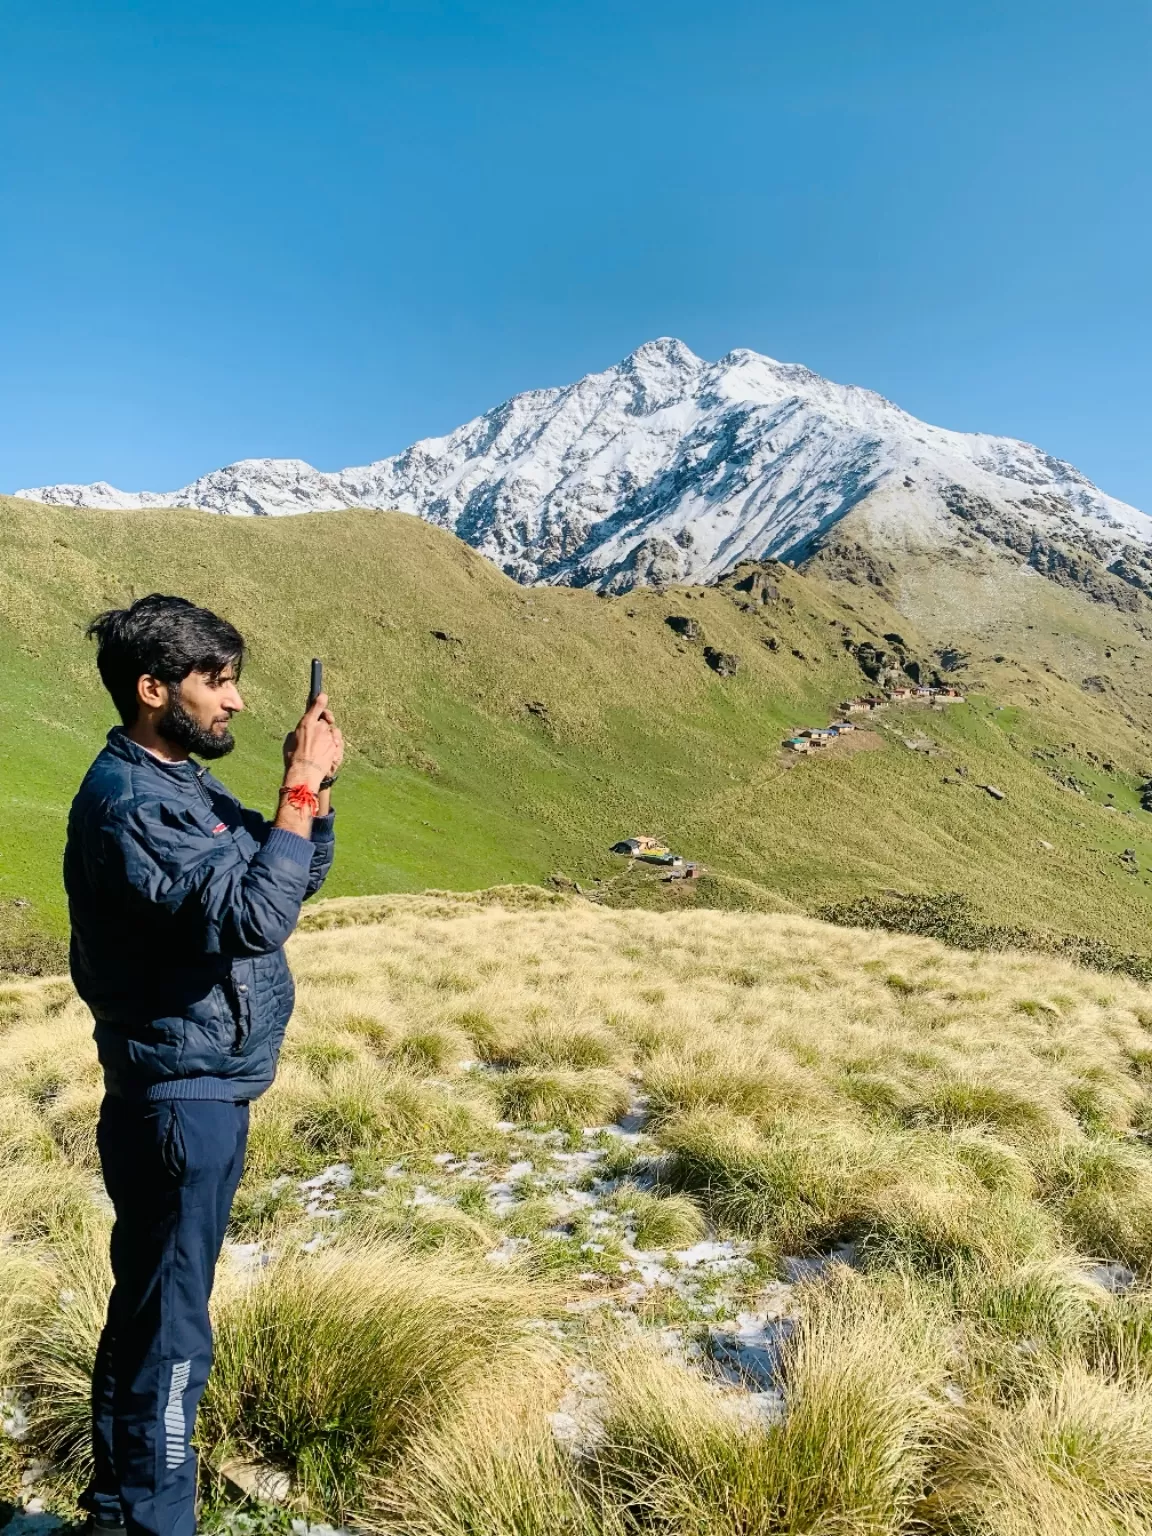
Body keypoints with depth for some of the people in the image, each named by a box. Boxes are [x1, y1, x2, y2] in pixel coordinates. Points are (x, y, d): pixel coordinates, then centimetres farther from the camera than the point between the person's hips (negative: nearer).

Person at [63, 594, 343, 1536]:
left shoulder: (182, 784, 10)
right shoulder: (130, 804, -21)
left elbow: (291, 879, 13)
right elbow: (254, 916, -31)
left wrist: (314, 788, -3)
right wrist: (300, 787, -25)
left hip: (202, 1093, 10)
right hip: (180, 1101, -10)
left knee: (147, 1311, 21)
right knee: (169, 1328, 2)